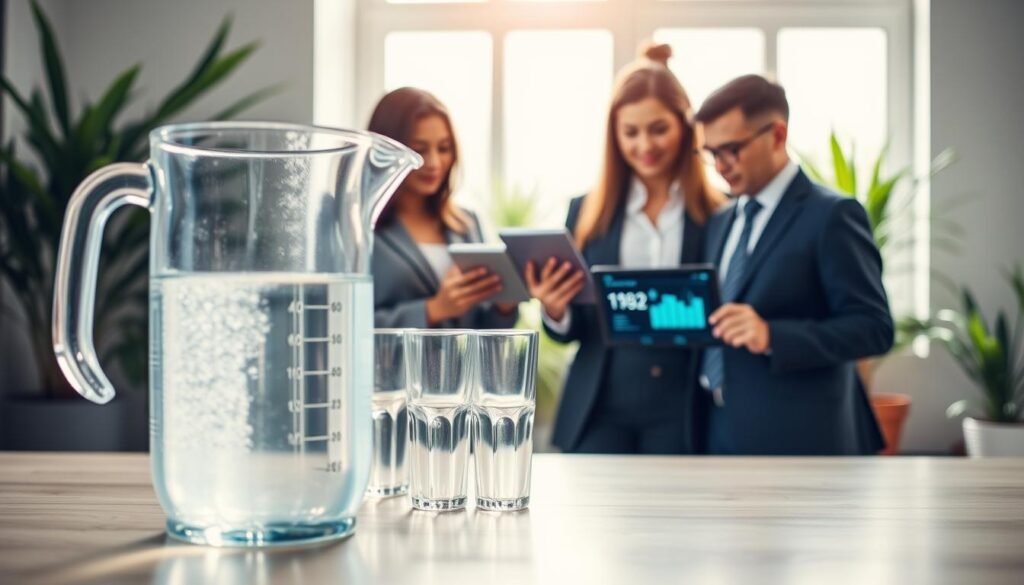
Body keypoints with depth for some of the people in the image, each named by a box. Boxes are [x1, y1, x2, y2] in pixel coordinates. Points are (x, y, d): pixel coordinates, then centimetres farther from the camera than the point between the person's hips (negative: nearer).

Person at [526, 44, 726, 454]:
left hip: (683, 416, -2)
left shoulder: (716, 216, -1)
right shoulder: (587, 212, 7)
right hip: (600, 413, 2)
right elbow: (572, 331, 9)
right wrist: (555, 312, -12)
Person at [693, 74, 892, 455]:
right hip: (718, 438, 7)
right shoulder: (719, 222, 17)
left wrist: (772, 336, -23)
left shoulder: (830, 216, -6)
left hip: (793, 442, -7)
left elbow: (873, 327, -13)